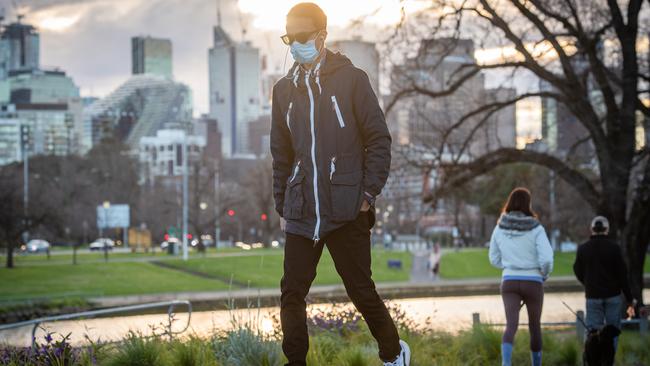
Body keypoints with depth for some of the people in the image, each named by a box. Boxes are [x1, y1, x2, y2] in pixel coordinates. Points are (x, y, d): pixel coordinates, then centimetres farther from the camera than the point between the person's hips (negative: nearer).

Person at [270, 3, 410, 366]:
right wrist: (282, 206, 12)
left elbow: (379, 140, -2)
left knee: (362, 291, 4)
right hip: (302, 213, 4)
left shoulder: (351, 79, -1)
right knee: (292, 294, -1)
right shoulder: (284, 89, 11)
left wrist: (368, 193, -9)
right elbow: (281, 155, 15)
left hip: (347, 211, -4)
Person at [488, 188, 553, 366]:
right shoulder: (536, 228, -9)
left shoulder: (500, 228, 2)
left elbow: (495, 259, 11)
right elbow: (546, 258, -16)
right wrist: (545, 273, 5)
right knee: (535, 325, 17)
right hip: (533, 283, -1)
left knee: (511, 326, -10)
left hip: (509, 282, 1)